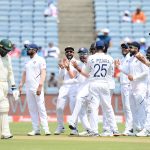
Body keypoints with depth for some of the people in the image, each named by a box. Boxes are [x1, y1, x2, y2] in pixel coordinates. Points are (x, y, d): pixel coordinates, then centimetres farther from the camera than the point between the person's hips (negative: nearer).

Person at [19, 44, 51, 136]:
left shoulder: (40, 60, -3)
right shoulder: (28, 62, 19)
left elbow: (43, 73, -11)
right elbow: (25, 74, 21)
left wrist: (40, 86, -21)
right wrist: (21, 86, 12)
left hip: (37, 87, -7)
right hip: (28, 88, 8)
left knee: (41, 107, -11)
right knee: (32, 109, 5)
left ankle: (46, 129, -12)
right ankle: (36, 129, 8)